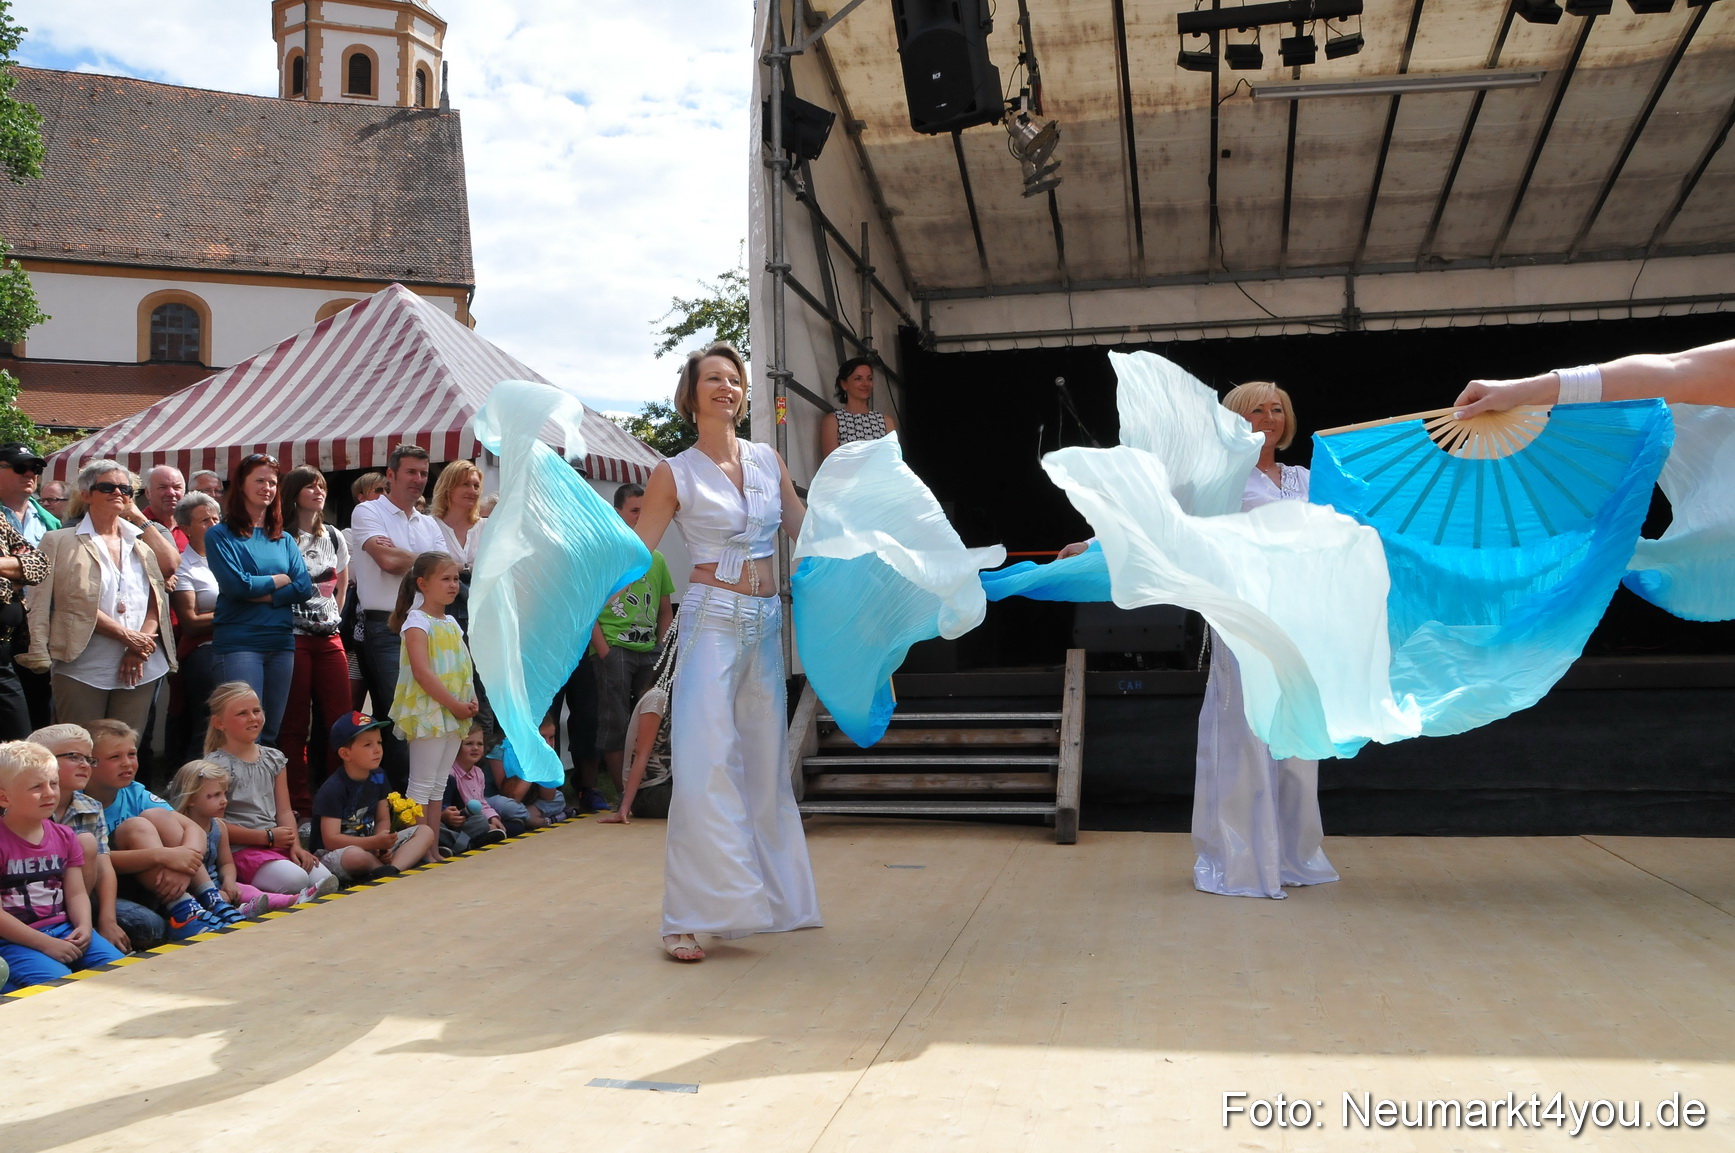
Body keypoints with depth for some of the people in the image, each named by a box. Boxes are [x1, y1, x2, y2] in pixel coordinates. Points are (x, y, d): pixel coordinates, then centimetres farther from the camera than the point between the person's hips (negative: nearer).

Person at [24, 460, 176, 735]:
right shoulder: (60, 542, 4)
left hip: (141, 669, 3)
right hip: (82, 669, -3)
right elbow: (78, 603, -5)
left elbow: (158, 596, 6)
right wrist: (125, 636, -14)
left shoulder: (141, 541, 15)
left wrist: (141, 645, -10)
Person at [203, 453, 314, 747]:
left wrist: (261, 595, -11)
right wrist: (282, 579, 0)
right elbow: (236, 584, -12)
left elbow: (305, 587, 2)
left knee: (271, 734, 9)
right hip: (238, 643, -5)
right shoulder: (220, 535, 1)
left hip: (282, 643, 5)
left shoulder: (284, 540, 15)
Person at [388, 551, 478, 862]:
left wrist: (470, 700, 2)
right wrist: (454, 704, -19)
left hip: (454, 714, 8)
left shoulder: (451, 622, 15)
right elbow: (422, 672, -19)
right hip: (427, 711, -8)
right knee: (422, 786, -4)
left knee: (438, 786, 11)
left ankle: (434, 850, 15)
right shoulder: (417, 621, -9)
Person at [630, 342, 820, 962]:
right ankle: (688, 917, -8)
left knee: (765, 759, 10)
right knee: (705, 760, -12)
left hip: (766, 621, 5)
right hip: (712, 620, -5)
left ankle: (773, 897, 21)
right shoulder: (675, 474, -1)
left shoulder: (768, 460, 10)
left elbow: (806, 533, 17)